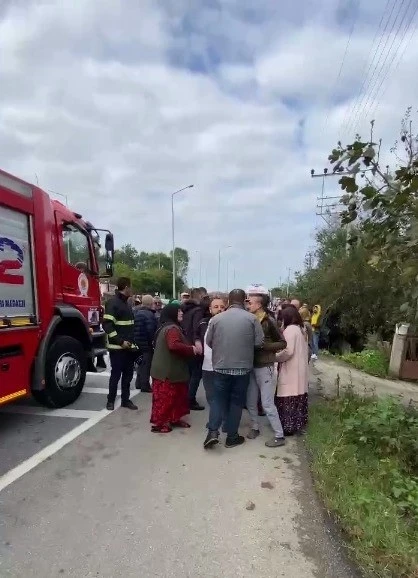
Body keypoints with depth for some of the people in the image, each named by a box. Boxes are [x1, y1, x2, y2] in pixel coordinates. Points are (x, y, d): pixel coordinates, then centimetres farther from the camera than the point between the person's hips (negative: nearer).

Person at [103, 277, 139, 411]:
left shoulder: (126, 303, 15)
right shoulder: (113, 302, -12)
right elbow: (107, 324, -19)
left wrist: (132, 342, 14)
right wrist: (120, 341, -20)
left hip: (128, 346, 8)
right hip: (117, 347, -8)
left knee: (128, 374, 12)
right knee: (116, 374, 2)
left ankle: (125, 399, 23)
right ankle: (111, 400, 18)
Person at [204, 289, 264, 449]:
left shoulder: (216, 318, -3)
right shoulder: (251, 318, -7)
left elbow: (208, 341, 4)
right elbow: (259, 342, -6)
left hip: (221, 366, 1)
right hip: (242, 367, -1)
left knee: (218, 399, 14)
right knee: (237, 401, 12)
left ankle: (213, 432, 2)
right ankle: (232, 436, 20)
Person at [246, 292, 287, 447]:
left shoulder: (268, 322, -13)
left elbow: (283, 343, -9)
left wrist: (264, 345, -19)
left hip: (264, 367, -6)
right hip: (251, 366, 6)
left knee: (267, 404, 0)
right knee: (250, 402, 13)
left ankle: (279, 436, 13)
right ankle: (255, 427, 32)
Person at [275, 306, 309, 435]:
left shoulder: (290, 329, -15)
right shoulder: (301, 329, 12)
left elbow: (288, 351, -21)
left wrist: (275, 357, -7)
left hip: (291, 371, -9)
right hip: (300, 370, 9)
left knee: (288, 400, 0)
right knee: (298, 398, 15)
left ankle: (288, 427, 7)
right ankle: (298, 424, 24)